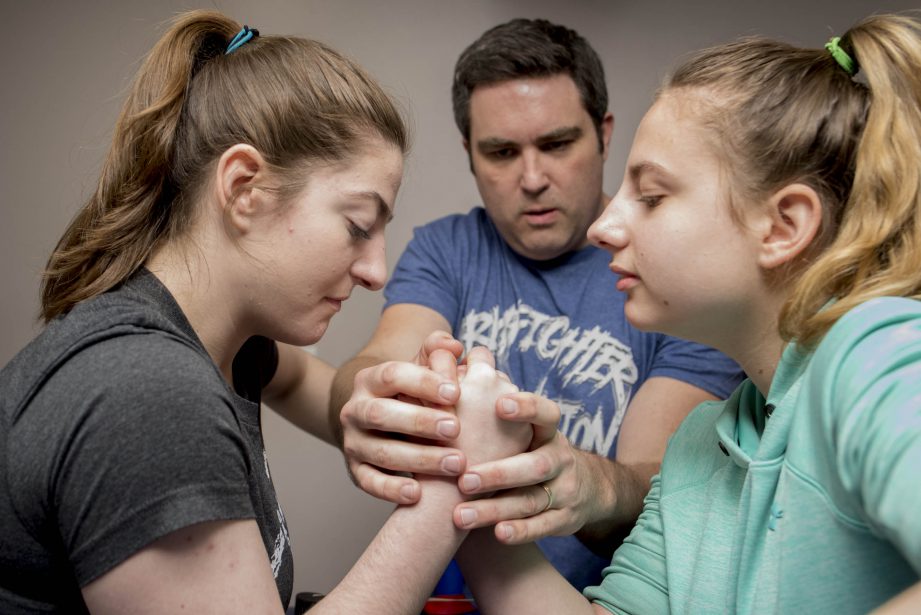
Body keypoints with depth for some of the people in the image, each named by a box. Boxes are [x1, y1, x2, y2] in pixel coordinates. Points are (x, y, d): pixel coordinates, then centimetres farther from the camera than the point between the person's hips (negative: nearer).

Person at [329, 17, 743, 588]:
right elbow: (378, 361, -12)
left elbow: (662, 484, -14)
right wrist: (366, 413, -35)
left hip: (609, 594, -3)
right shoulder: (442, 251, 6)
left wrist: (594, 488, -36)